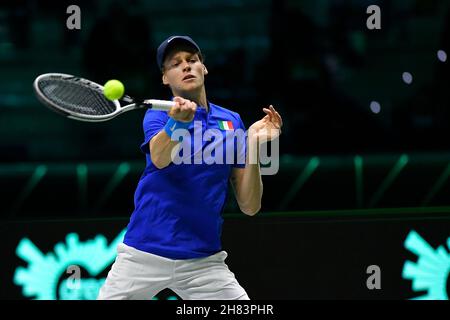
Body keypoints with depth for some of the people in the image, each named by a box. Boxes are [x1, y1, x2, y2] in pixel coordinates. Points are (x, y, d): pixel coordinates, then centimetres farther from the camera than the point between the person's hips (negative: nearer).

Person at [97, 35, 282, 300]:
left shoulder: (231, 122, 8)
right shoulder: (158, 114, 1)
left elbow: (249, 206, 4)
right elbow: (159, 158, -24)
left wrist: (254, 147, -11)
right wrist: (178, 120, -45)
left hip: (203, 261, 2)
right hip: (143, 255, -2)